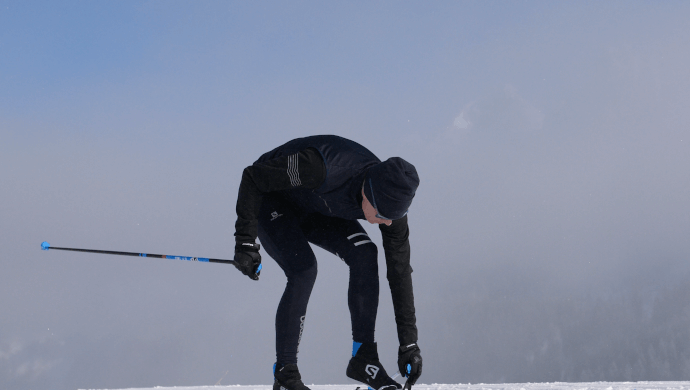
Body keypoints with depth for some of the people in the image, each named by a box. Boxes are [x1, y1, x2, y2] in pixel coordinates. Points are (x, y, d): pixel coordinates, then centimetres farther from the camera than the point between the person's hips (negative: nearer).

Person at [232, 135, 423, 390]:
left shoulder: (391, 200, -24)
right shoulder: (319, 169, -43)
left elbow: (400, 272, -15)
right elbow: (252, 177, -29)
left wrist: (409, 343, -14)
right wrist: (245, 241, -29)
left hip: (316, 211, 5)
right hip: (272, 201, -5)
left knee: (365, 255, -20)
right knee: (303, 270, -27)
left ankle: (363, 358, -10)